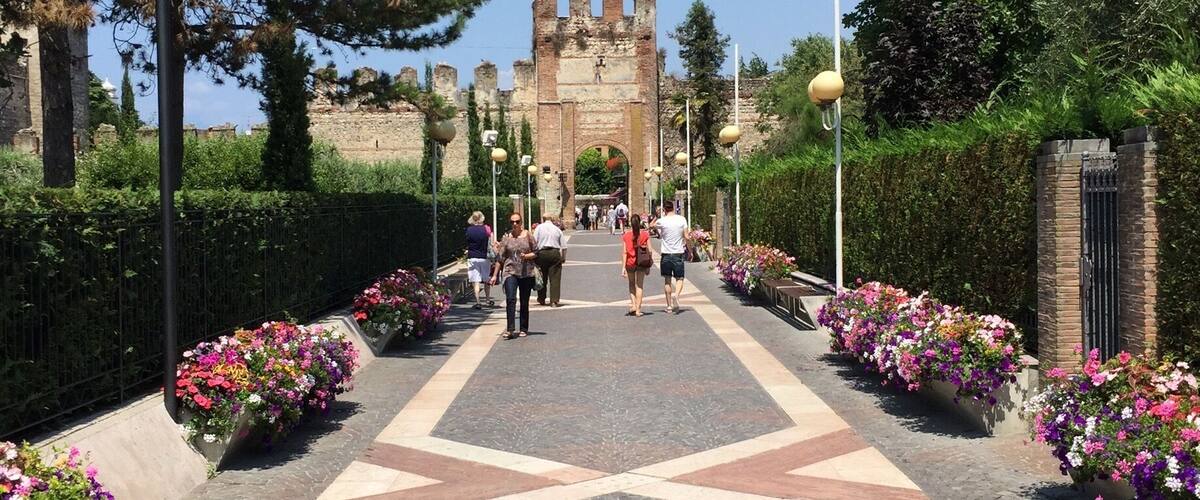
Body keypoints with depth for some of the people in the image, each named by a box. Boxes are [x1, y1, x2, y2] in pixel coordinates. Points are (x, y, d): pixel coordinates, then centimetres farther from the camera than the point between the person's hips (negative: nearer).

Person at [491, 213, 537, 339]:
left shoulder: (528, 235, 3)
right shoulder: (506, 237, 5)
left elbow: (536, 253, 5)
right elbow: (500, 257, 7)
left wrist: (526, 256, -15)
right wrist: (495, 275, 5)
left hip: (526, 273, 0)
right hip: (510, 272, 0)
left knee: (524, 302, 7)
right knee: (510, 299, -16)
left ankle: (523, 329, 19)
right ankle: (510, 329, -17)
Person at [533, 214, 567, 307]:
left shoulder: (539, 227, 3)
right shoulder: (557, 229, 8)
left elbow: (534, 242, -4)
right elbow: (563, 246, 8)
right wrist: (563, 258, 18)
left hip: (542, 253, 0)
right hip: (555, 253, 0)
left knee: (542, 277, 13)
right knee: (555, 278, -1)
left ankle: (541, 299, 24)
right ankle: (554, 301, -7)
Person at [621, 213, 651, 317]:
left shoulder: (626, 236, -6)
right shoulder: (645, 235, -5)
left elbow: (624, 252, -8)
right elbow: (649, 250, -4)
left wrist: (623, 267, -6)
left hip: (630, 263, 0)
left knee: (631, 284, 21)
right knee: (639, 285, 7)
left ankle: (633, 304, 9)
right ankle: (638, 310, 5)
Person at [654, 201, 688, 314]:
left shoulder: (661, 221, -6)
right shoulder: (682, 219, -3)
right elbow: (686, 237, -1)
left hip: (666, 254, 0)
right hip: (678, 254, 0)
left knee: (667, 280, 9)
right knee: (679, 279, 8)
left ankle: (669, 305, 12)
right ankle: (676, 294, -23)